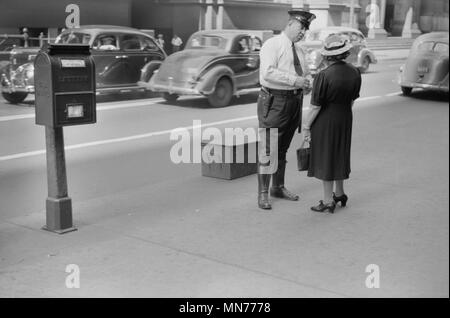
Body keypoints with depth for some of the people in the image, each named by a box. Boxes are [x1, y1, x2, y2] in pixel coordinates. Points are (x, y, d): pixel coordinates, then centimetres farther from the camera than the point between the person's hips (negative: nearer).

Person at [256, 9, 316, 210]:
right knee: (268, 149, -7)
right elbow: (268, 72, -20)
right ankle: (263, 193, 2)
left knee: (283, 148, 18)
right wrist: (294, 80, -25)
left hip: (294, 101, 8)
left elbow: (306, 74, 24)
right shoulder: (272, 45, -8)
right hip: (274, 101, -8)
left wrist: (307, 84, 0)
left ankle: (278, 187, 31)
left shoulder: (300, 52, 16)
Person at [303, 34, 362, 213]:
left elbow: (315, 107, -18)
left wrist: (306, 126, -8)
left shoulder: (324, 76, -22)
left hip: (325, 121, -6)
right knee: (340, 156, 21)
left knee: (326, 158, 5)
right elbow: (352, 100, 7)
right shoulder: (355, 73, -3)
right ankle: (340, 194, 36)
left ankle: (328, 201, 14)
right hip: (345, 120, 6)